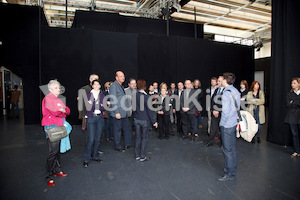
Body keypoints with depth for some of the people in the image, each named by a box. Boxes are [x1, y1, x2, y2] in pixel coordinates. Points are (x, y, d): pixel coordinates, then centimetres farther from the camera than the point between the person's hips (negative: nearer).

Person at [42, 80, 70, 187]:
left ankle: (57, 170, 28)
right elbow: (54, 111, -21)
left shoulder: (58, 99, 19)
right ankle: (49, 176, 2)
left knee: (58, 150, 14)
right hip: (51, 127, -8)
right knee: (53, 151, -8)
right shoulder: (48, 99, -7)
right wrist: (62, 111, -4)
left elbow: (67, 111, 11)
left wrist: (64, 110, -10)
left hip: (60, 126, 8)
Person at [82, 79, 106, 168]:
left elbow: (104, 108, 1)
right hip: (91, 118, -3)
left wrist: (92, 104, -14)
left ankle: (95, 156, 23)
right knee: (90, 139, -7)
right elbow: (87, 108, -6)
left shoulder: (102, 96, 10)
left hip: (100, 118, 3)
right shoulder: (88, 95, 3)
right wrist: (99, 105, -19)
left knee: (97, 139, 8)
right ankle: (86, 160, 5)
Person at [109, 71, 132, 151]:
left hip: (123, 112, 9)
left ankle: (127, 144, 24)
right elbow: (112, 101, -18)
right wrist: (116, 112, -21)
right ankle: (117, 146, 19)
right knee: (117, 130, 4)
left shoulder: (121, 86, 16)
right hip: (117, 113, -9)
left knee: (127, 128, 11)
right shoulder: (113, 86, -13)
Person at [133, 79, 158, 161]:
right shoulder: (145, 96, -17)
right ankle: (142, 157, 14)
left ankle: (137, 156, 24)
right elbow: (149, 110, -15)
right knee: (144, 138, 7)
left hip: (136, 119, 5)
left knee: (138, 137, 14)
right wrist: (154, 121, -8)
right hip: (145, 120, -5)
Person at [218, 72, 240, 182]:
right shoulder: (236, 91, 9)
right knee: (233, 148, 18)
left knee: (227, 150, -1)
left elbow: (225, 111, -21)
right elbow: (237, 107, 14)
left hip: (227, 125, -9)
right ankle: (233, 168, 30)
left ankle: (230, 174, 9)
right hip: (234, 123, 9)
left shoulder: (226, 93, -19)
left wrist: (222, 123, -9)